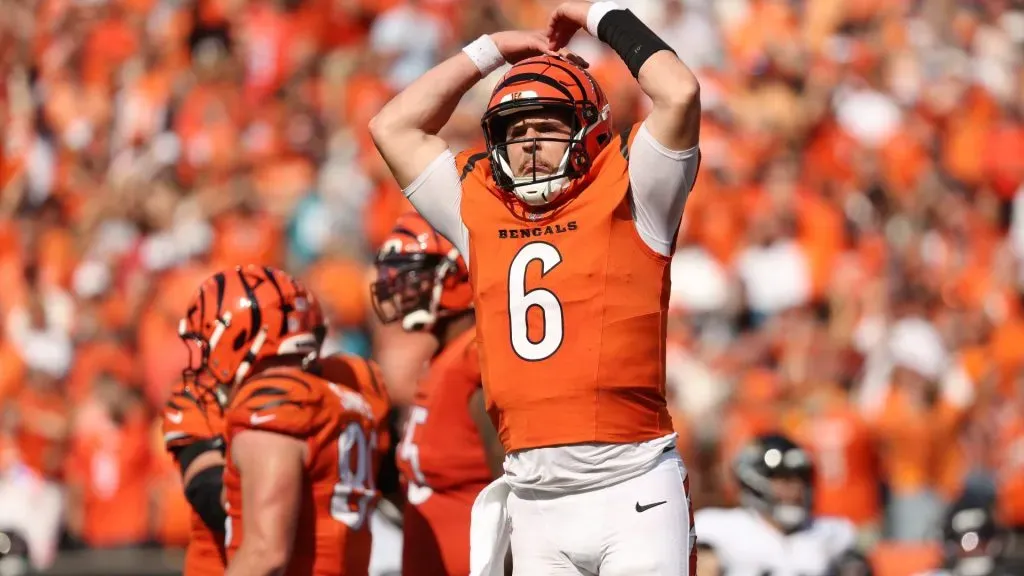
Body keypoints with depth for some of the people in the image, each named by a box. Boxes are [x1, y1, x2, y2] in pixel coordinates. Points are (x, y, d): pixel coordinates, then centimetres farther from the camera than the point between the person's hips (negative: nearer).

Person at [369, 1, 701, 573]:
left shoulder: (627, 201, 4)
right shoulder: (480, 213, 16)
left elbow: (680, 94, -9)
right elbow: (393, 127, 22)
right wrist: (492, 50, 24)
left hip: (632, 487, -5)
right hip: (534, 497, 5)